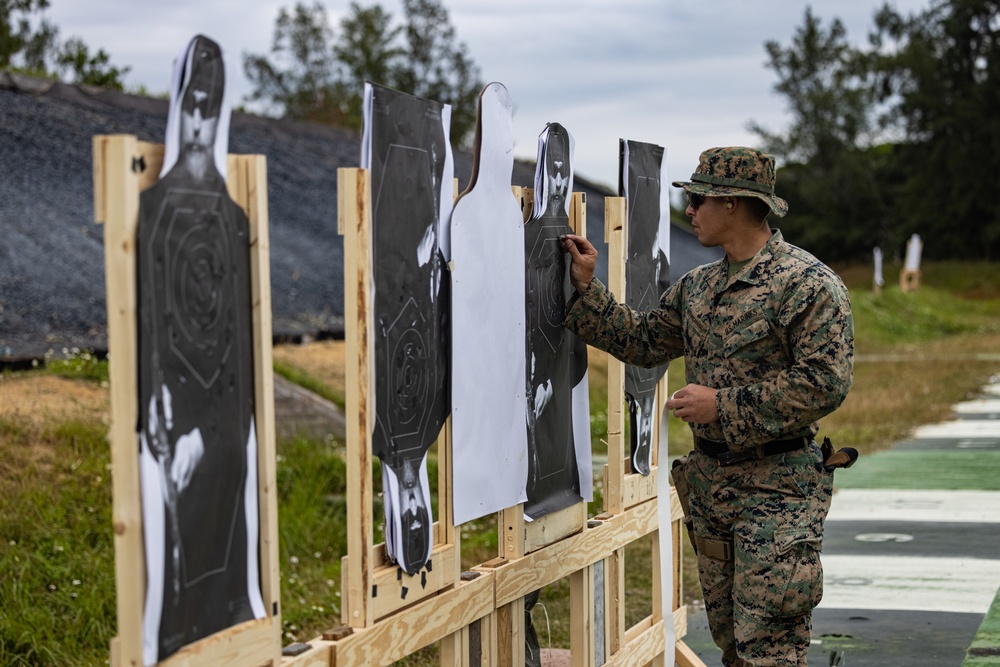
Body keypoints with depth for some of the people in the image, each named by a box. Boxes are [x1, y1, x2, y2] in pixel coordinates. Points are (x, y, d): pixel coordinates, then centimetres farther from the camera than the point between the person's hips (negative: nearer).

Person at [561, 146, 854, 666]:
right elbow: (641, 341, 22)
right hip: (709, 483, 8)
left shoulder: (808, 283, -13)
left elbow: (826, 383, -20)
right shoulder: (697, 287, 12)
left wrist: (723, 405, -19)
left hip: (778, 491, -8)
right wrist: (586, 287, 16)